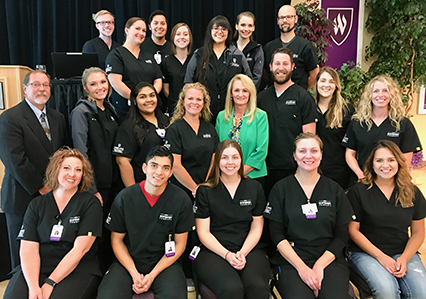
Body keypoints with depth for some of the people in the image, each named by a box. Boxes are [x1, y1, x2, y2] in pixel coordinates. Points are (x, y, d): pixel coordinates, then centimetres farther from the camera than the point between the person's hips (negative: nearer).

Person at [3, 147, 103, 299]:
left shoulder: (90, 203, 1)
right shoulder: (37, 205, 10)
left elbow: (80, 249, -8)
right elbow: (28, 248, 0)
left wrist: (50, 284, -15)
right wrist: (33, 286, -16)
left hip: (78, 269, -2)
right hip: (38, 268, 2)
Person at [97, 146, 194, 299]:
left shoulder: (182, 200, -6)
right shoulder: (124, 197, -5)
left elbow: (180, 243, 0)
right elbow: (117, 240, 3)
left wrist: (152, 275, -9)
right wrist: (134, 274, -10)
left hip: (165, 262, -1)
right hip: (128, 262, 1)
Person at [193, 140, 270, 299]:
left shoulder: (255, 188, 12)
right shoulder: (205, 191, 5)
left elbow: (256, 228, 10)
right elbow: (203, 232, 2)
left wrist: (243, 253, -7)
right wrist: (227, 255, -12)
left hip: (249, 250, 2)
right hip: (213, 251, -2)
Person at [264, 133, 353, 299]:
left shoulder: (334, 190, 11)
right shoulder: (281, 189, 6)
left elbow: (341, 236, 7)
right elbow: (277, 234, 1)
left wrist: (320, 265, -8)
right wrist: (301, 267, -12)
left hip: (329, 259, 1)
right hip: (290, 260, -1)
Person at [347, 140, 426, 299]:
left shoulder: (412, 192, 7)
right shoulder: (358, 192, -3)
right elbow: (353, 230, -4)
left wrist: (404, 258, -7)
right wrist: (380, 256, -12)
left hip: (403, 253, 3)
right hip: (366, 253, -3)